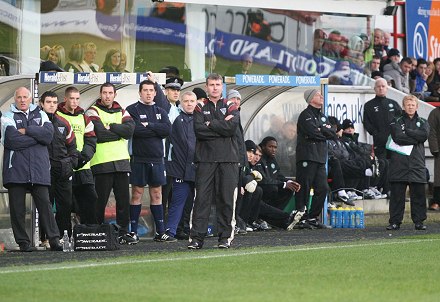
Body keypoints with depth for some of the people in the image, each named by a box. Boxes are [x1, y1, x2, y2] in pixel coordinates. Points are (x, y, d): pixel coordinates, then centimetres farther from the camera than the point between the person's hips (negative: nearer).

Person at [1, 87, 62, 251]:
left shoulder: (40, 114, 16)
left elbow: (49, 133, -3)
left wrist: (26, 131, -8)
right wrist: (38, 136, -4)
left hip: (39, 168, 1)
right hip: (16, 169, -1)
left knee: (44, 204, -4)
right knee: (17, 207, -1)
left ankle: (54, 240, -4)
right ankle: (23, 242, 4)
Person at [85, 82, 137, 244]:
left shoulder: (121, 112, 16)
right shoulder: (93, 112, 0)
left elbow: (130, 130, -3)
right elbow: (99, 134, -15)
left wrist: (110, 127, -9)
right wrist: (119, 132, -4)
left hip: (121, 161, 5)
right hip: (101, 163, -5)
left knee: (123, 199, 6)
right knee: (100, 200, -2)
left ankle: (124, 231, 12)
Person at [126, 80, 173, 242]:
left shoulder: (160, 112, 14)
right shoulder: (132, 110, 0)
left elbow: (168, 129, -3)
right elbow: (135, 130, -16)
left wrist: (148, 125, -10)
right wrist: (156, 130, -9)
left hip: (157, 159, 4)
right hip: (139, 158, -4)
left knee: (156, 194, 7)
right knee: (137, 194, -3)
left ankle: (160, 232, 9)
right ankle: (133, 232, 1)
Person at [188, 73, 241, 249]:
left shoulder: (231, 107, 10)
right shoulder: (200, 108, 11)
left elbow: (232, 127, -9)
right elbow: (199, 130, -6)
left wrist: (210, 124, -5)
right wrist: (222, 126, -7)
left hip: (228, 159, 0)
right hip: (205, 159, 0)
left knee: (226, 199, 0)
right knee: (202, 198, -4)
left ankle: (225, 237, 6)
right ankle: (197, 237, -4)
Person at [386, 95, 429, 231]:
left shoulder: (422, 122, 15)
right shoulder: (396, 122, 9)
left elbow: (424, 135, -6)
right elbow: (398, 137, -9)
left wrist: (407, 131, -5)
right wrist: (415, 139, -7)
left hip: (417, 163, 1)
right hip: (399, 162, -1)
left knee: (418, 194, 0)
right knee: (397, 194, -1)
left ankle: (419, 221, 7)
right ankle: (395, 222, 3)